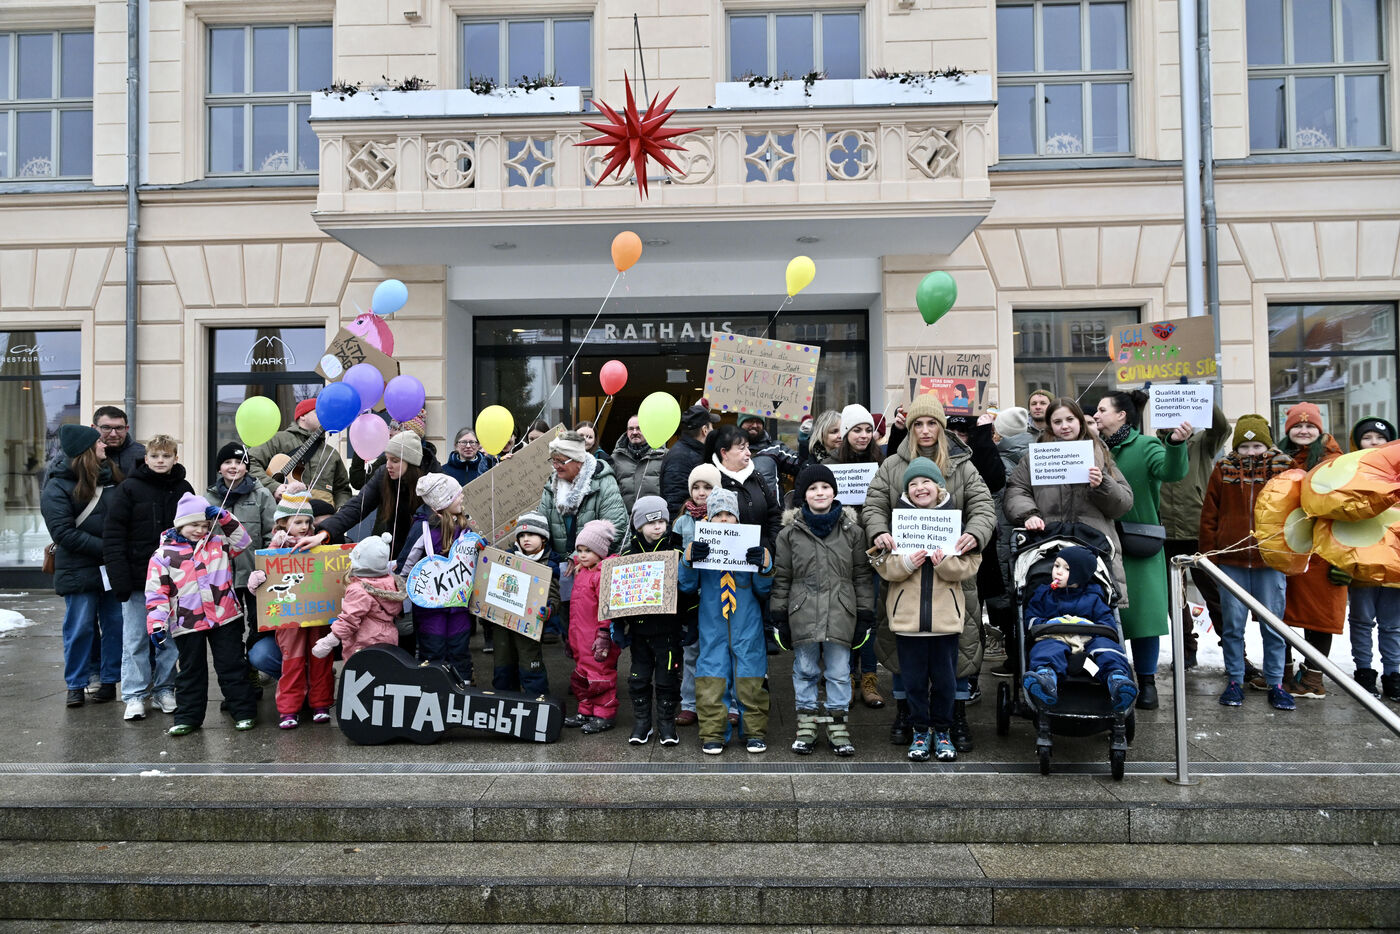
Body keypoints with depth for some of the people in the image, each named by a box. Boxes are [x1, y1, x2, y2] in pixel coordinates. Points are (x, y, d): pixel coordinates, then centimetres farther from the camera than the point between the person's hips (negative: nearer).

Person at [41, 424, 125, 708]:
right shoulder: (57, 487, -6)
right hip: (79, 570, -4)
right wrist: (106, 548, -17)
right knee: (80, 628, 4)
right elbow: (64, 533, -12)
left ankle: (109, 680, 19)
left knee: (115, 625, 7)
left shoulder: (112, 475, 7)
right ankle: (75, 685, 18)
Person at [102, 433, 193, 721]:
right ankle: (135, 696, 12)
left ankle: (164, 689, 21)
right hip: (138, 576, -3)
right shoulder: (129, 488, -4)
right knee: (135, 638, 3)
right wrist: (119, 576, -15)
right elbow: (113, 534, -7)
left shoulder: (183, 489, 6)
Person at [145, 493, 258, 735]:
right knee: (190, 671, 12)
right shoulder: (164, 554, -1)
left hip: (225, 618, 1)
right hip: (187, 623, -1)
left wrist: (224, 517, -1)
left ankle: (244, 712, 13)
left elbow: (242, 541, 10)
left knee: (232, 667, 6)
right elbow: (156, 592, -2)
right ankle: (188, 717, 22)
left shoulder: (218, 543, 8)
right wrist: (156, 623, -10)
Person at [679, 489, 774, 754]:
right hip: (712, 626, 0)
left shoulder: (750, 545, 3)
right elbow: (687, 586, 1)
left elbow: (762, 590, 4)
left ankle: (755, 732, 19)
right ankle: (712, 734, 14)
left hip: (747, 626, 0)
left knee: (751, 680, 6)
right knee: (711, 681, 2)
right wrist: (689, 560, -15)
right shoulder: (701, 547, 3)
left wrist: (765, 566, -14)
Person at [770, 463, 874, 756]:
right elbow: (781, 578, 6)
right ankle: (806, 726, 20)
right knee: (805, 671, 9)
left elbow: (862, 576, 7)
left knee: (839, 673, 6)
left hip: (840, 615, 0)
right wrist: (779, 617, 2)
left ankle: (837, 727, 19)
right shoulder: (790, 532, 3)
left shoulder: (852, 530, 4)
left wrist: (866, 616, 4)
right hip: (802, 615, 0)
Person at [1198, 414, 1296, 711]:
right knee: (1232, 626, 7)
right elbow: (1209, 516, 6)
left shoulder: (1283, 470, 2)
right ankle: (1234, 680, 17)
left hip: (1271, 562, 0)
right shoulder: (1223, 471, 3)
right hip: (1230, 561, 1)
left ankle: (1276, 683, 17)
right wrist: (1210, 554, 2)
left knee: (1273, 626, 6)